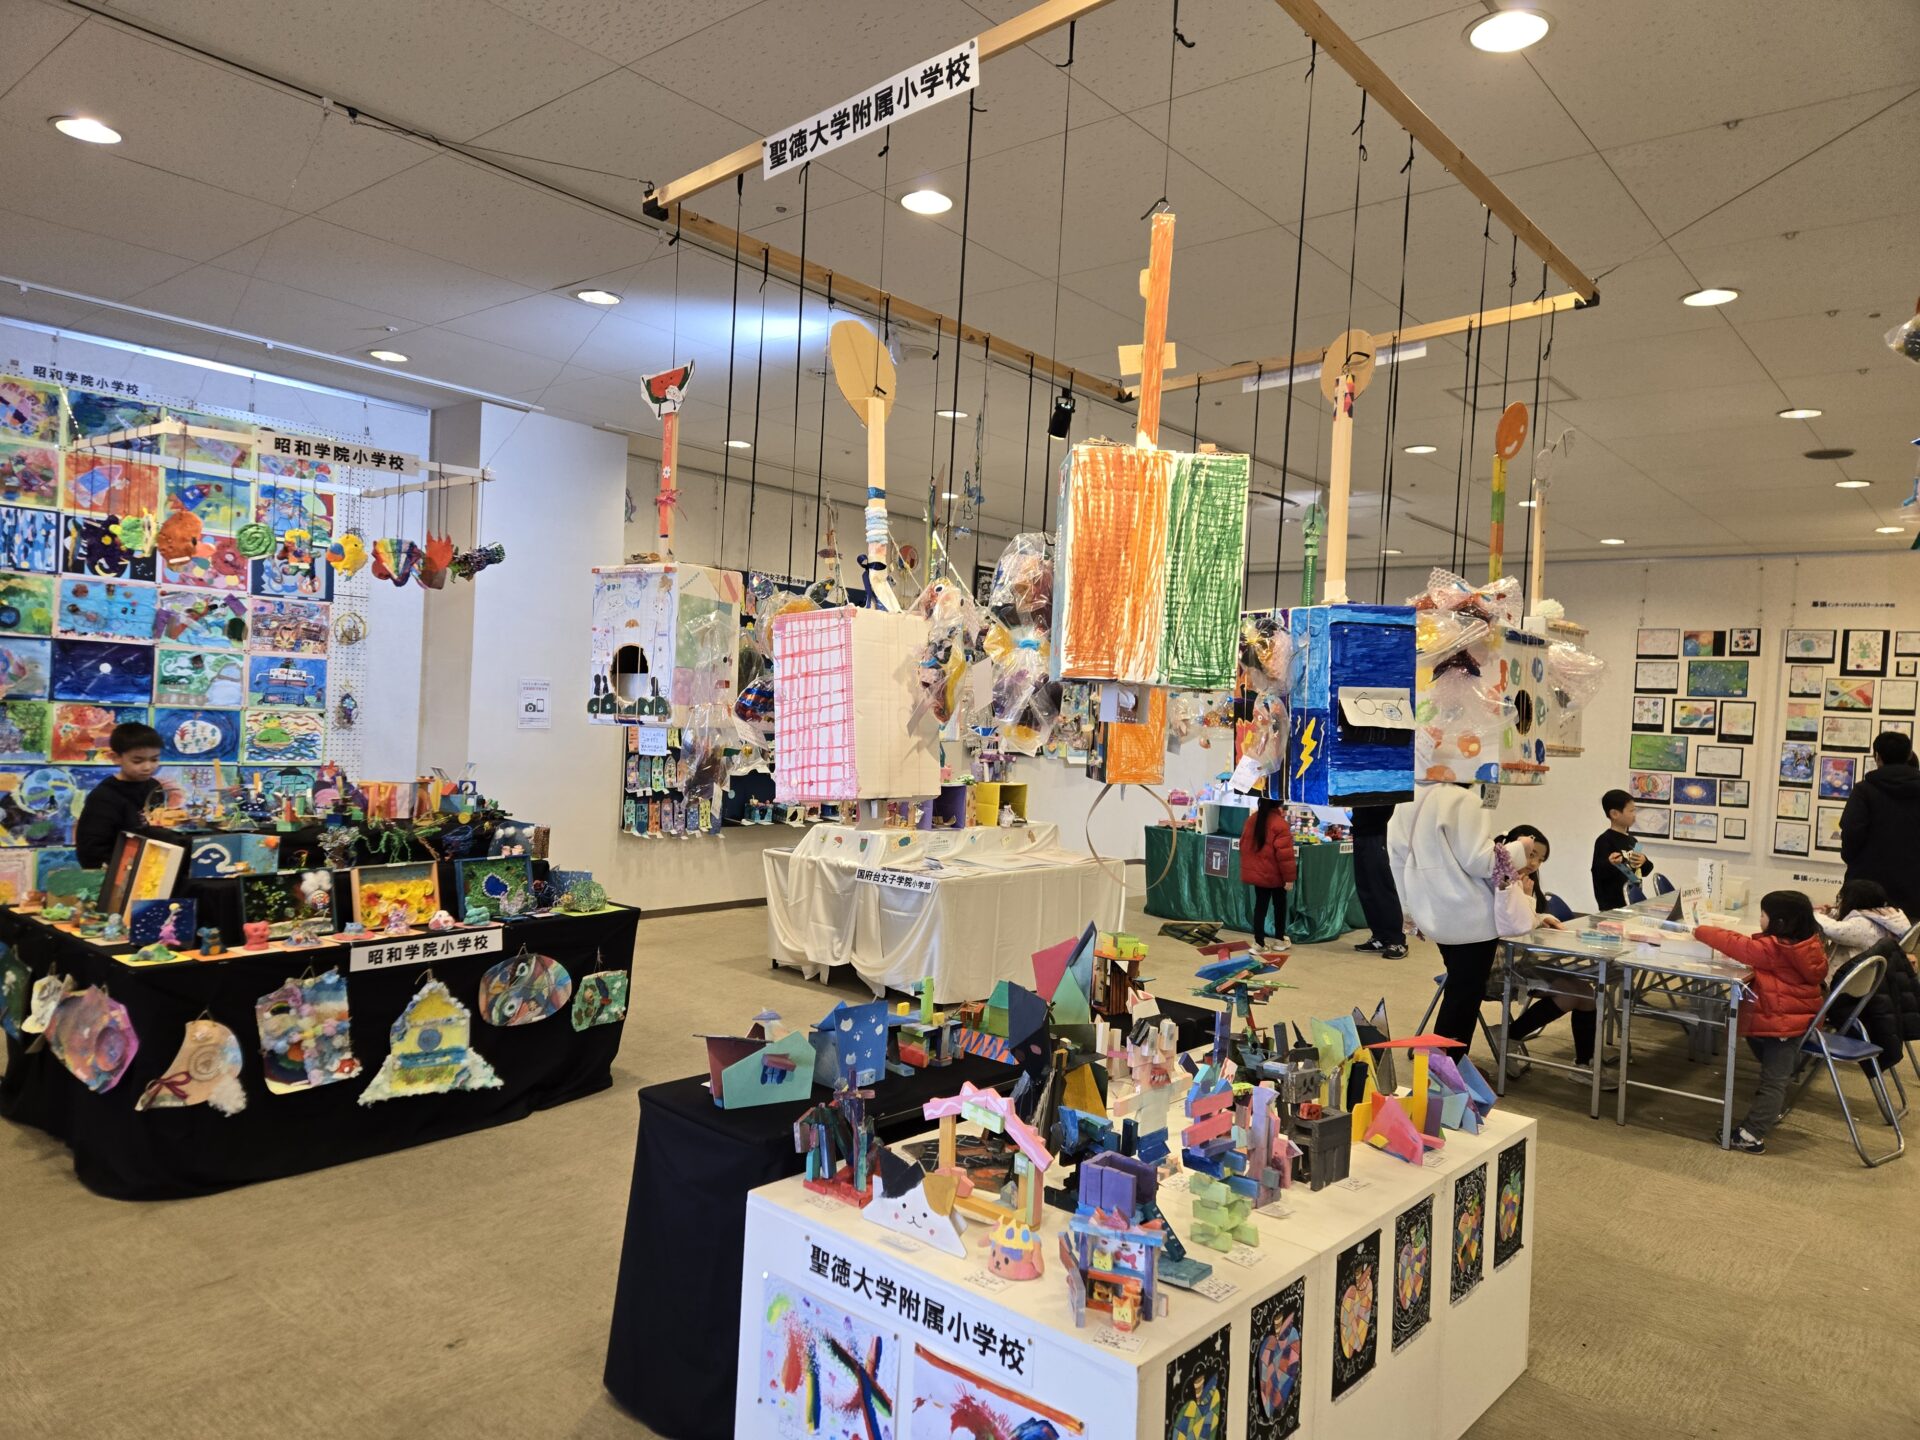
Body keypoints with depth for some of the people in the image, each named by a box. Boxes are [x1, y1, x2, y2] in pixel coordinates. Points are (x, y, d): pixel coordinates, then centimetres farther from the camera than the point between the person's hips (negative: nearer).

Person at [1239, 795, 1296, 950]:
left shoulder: (1252, 819, 2)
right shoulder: (1280, 824, -20)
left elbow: (1244, 845, 11)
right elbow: (1284, 853, -21)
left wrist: (1248, 867, 22)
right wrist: (1289, 876, -13)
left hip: (1256, 872, 5)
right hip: (1274, 874, -5)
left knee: (1260, 906, 10)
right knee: (1280, 906, 15)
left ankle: (1259, 942, 7)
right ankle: (1280, 939, 25)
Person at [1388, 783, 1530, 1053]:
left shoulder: (1410, 800, 3)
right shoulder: (1463, 800, -20)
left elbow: (1397, 852, 8)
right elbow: (1477, 861, -20)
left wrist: (1412, 907, 17)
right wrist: (1518, 850, -3)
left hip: (1435, 913, 8)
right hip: (1469, 917, -8)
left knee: (1457, 990, 23)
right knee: (1465, 995, 4)